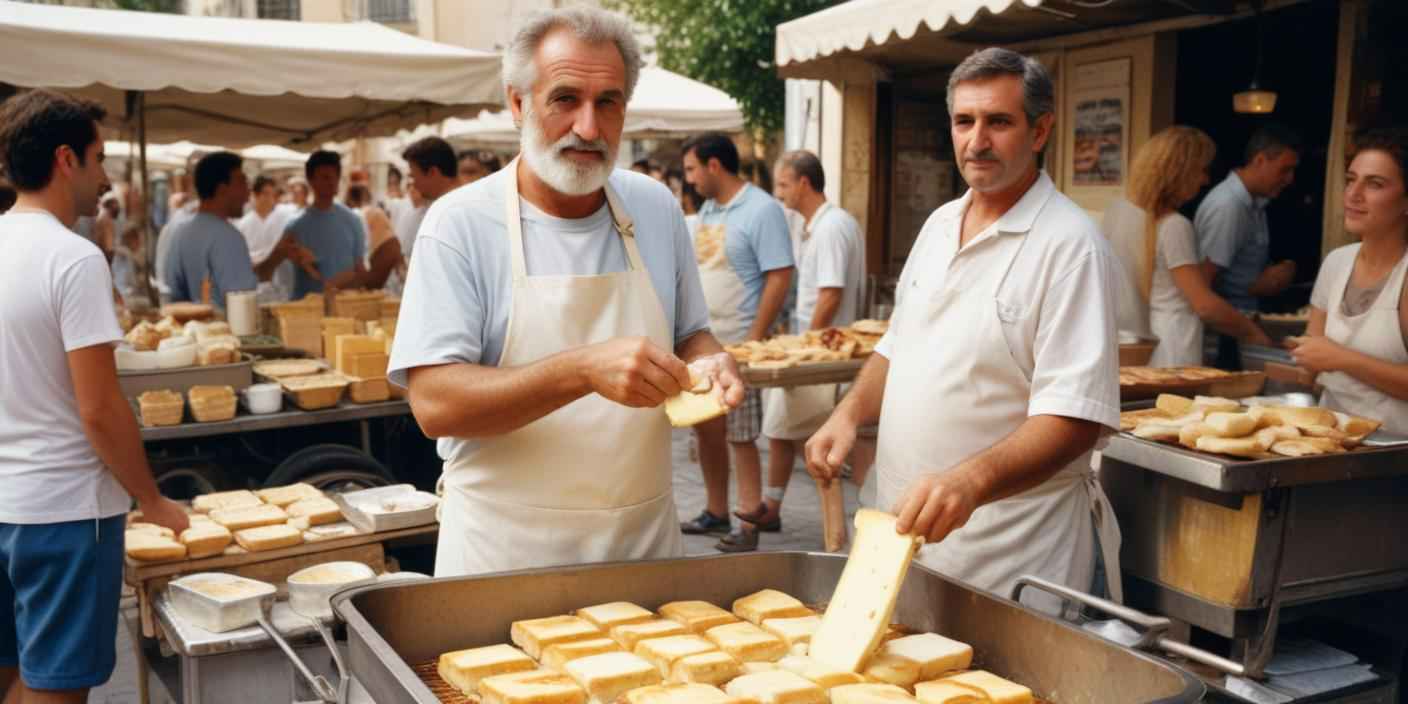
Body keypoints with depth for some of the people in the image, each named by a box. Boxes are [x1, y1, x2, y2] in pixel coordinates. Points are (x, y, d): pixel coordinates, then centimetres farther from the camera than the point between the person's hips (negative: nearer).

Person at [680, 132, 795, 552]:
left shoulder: (762, 210, -12)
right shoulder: (707, 210, 13)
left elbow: (780, 278, -16)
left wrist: (754, 341, -19)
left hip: (737, 345, -8)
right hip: (701, 342, 8)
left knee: (740, 437, -2)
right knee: (706, 429, 13)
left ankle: (749, 527, 7)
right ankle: (716, 513, 27)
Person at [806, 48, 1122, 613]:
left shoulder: (1070, 245, -16)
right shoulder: (940, 224, 8)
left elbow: (1074, 417, -22)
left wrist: (971, 481, -37)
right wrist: (850, 414, -1)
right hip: (901, 524, 7)